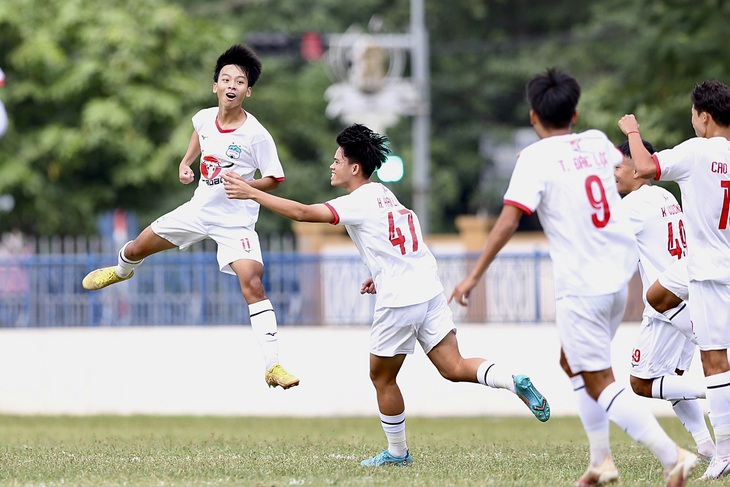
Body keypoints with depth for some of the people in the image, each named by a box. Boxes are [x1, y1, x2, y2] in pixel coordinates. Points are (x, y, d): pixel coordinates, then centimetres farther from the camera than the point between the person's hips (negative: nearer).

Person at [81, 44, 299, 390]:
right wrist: (186, 163, 8)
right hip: (200, 208, 6)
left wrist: (246, 186, -32)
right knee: (137, 249, 18)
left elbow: (275, 180, -15)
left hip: (235, 221, -6)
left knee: (252, 283, -25)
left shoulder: (256, 135, -23)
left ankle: (273, 366, -23)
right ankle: (121, 271, 59)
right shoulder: (204, 118, -6)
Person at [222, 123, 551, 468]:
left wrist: (251, 193, -15)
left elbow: (303, 213, -18)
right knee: (453, 367, 3)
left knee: (382, 377, 10)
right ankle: (514, 382, -19)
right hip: (430, 291, 8)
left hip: (398, 302, -8)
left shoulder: (359, 203, -10)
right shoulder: (384, 194, 17)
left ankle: (397, 452, 18)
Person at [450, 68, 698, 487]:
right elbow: (622, 161, 34)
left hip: (581, 285, -7)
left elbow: (508, 221, -17)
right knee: (573, 362, 24)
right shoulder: (597, 142, 9)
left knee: (599, 383, -4)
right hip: (619, 275, 7)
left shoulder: (536, 158, -10)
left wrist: (475, 275, -13)